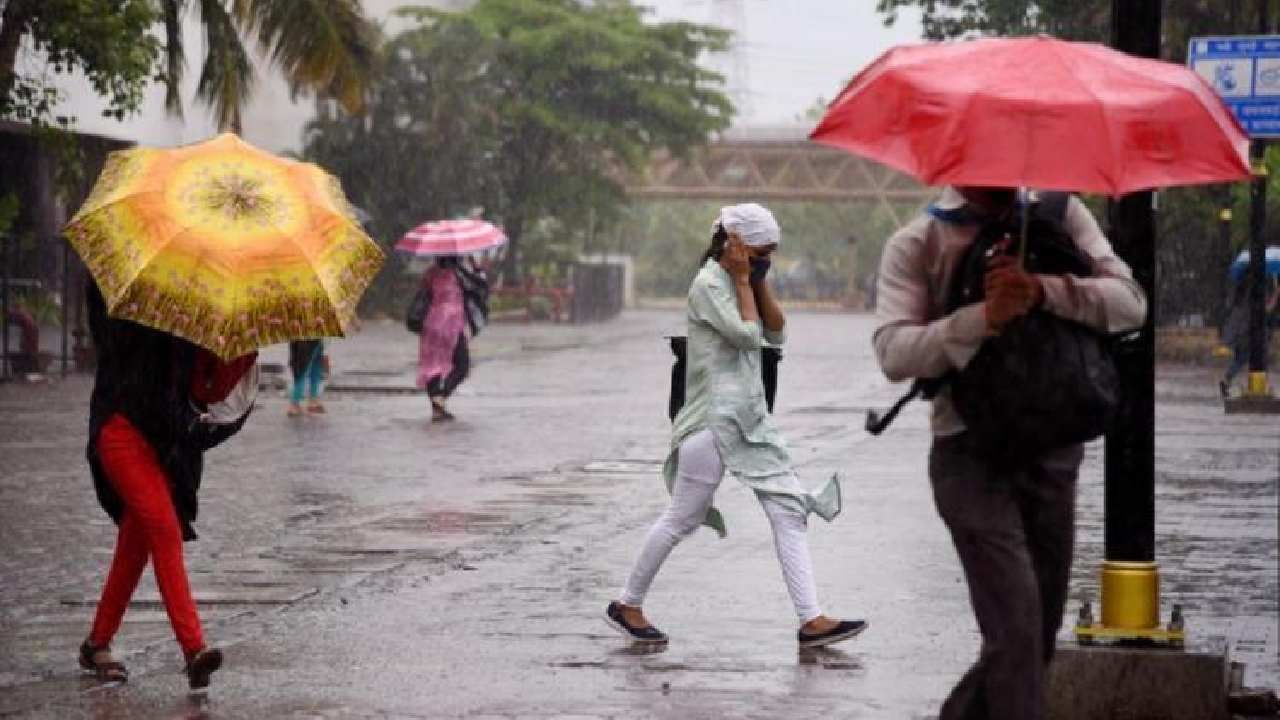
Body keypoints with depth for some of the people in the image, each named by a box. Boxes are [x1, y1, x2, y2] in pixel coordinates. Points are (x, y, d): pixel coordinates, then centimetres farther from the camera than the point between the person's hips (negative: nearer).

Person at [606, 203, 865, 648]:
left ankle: (811, 620, -5)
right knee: (682, 519, -1)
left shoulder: (743, 283, 16)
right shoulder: (708, 284, -11)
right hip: (714, 419, -9)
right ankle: (627, 605, 14)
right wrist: (744, 280, -10)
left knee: (789, 511, -2)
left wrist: (759, 281, 4)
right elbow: (747, 334, -19)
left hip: (751, 419, 9)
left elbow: (776, 333, 11)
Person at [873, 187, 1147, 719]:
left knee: (1041, 632, 13)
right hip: (972, 453, -4)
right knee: (1016, 632, -14)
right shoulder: (915, 244, -4)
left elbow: (1130, 303, -8)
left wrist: (1044, 291, -26)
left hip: (1055, 447, 4)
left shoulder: (1061, 215, 4)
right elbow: (893, 353, -16)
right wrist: (985, 317, -31)